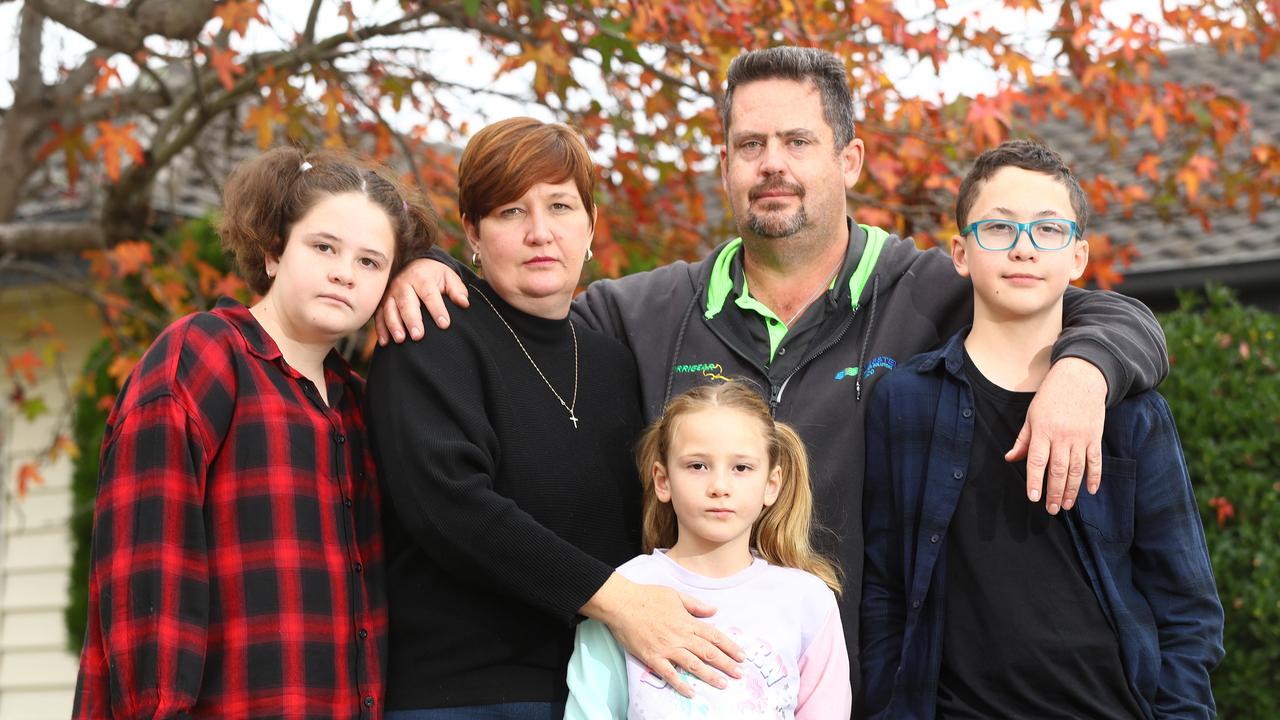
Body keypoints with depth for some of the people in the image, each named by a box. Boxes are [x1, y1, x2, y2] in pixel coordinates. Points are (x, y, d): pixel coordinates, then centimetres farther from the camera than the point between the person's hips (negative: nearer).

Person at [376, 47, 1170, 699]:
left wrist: (1081, 369, -22)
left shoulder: (928, 296, 0)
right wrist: (428, 271, 2)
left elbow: (1124, 320, 0)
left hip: (875, 676, -2)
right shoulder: (655, 311, 9)